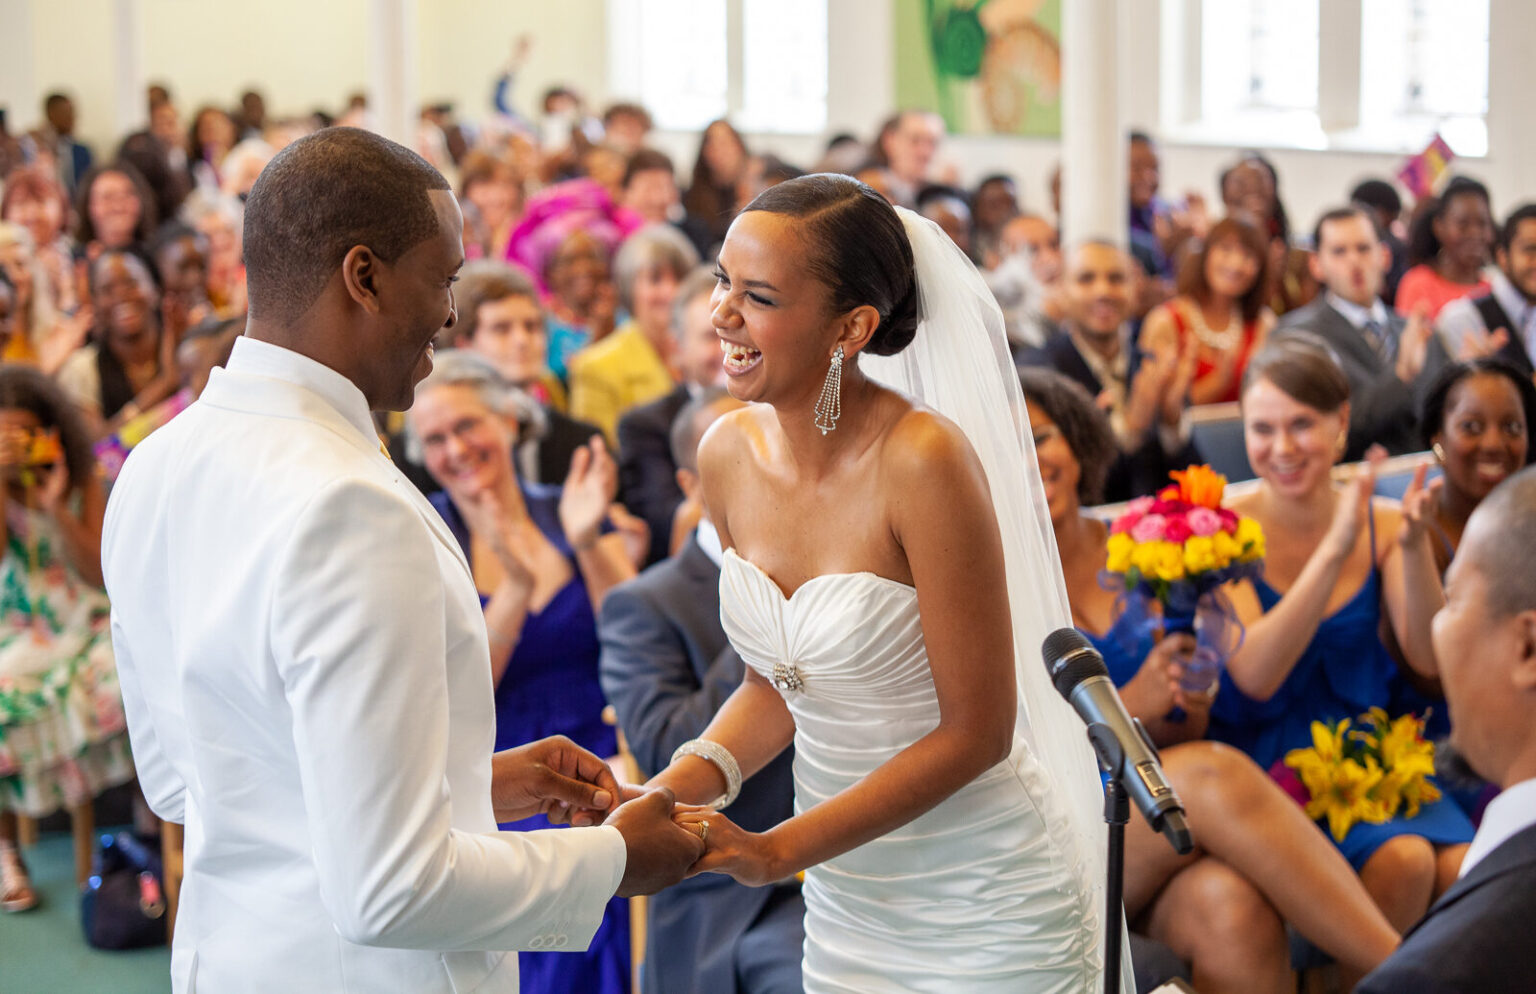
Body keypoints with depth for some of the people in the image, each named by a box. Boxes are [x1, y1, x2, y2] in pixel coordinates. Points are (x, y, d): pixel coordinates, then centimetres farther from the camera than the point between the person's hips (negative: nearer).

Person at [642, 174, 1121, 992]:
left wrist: (774, 851, -21)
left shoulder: (923, 459, -23)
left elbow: (975, 731, -19)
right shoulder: (727, 455, -4)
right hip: (842, 900, 6)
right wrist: (676, 788, -10)